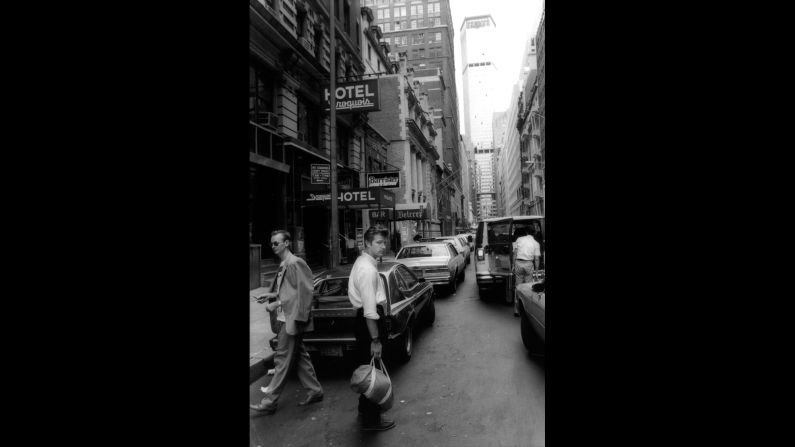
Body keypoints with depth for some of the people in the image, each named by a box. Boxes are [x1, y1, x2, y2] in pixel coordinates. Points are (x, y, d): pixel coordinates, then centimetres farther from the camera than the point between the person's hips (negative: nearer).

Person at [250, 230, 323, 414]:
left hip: (292, 318, -10)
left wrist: (278, 303, -18)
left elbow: (303, 292, -19)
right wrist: (272, 295, 6)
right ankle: (315, 391, 26)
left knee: (282, 359, -2)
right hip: (286, 317, 10)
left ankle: (269, 402, 6)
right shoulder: (283, 265, 13)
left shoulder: (295, 263, -15)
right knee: (299, 356, 15)